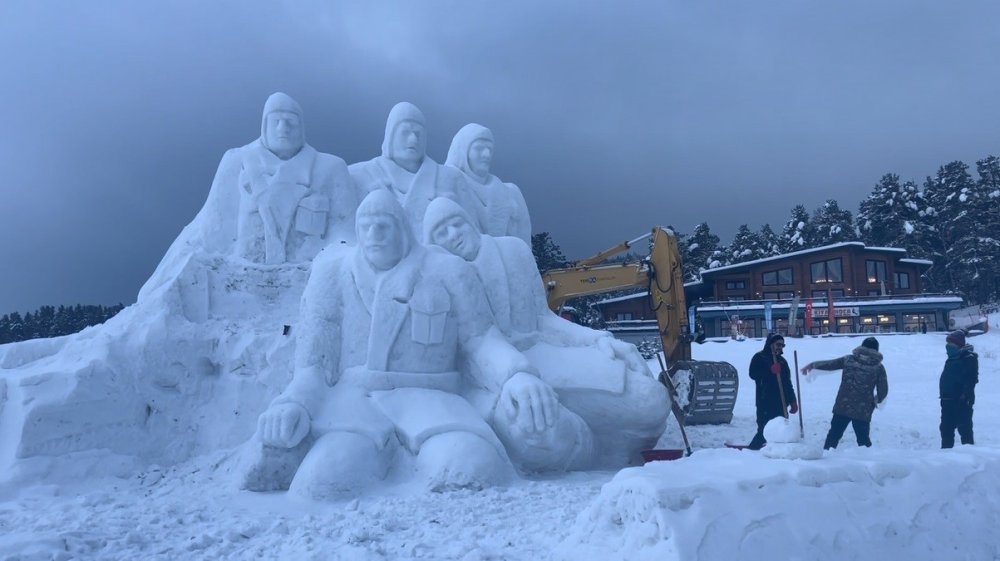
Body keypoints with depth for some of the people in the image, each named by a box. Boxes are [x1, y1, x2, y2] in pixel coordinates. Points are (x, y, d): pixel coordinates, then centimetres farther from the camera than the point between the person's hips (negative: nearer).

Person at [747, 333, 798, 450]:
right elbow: (753, 374, -14)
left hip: (781, 403, 6)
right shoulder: (759, 358, 2)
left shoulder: (782, 361, 19)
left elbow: (788, 383, 22)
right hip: (765, 402, -6)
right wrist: (770, 370, -23)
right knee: (764, 429, -13)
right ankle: (752, 449, -6)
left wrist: (792, 401, 16)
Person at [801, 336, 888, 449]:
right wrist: (876, 401, 22)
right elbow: (883, 390, 1)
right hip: (863, 412, 0)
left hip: (842, 407, 0)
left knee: (833, 435, 9)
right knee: (863, 440, 14)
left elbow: (828, 364, 8)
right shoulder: (878, 367, -1)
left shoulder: (848, 360, 0)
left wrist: (812, 365, 24)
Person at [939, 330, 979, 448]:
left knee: (964, 428, -4)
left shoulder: (969, 358, -11)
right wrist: (944, 396, 20)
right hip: (948, 400, 9)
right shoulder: (951, 359, 17)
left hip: (962, 402, -9)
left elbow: (972, 379, -19)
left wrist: (965, 396, -25)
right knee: (946, 427, 13)